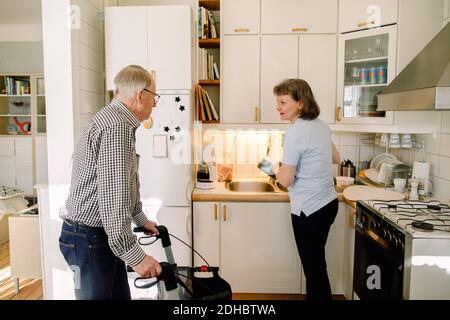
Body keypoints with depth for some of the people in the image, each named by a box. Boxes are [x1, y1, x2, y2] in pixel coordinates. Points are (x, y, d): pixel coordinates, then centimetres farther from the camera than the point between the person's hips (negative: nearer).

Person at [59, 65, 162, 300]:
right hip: (90, 239, -10)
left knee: (120, 295, 17)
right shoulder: (117, 126, -21)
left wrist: (141, 220, 30)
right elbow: (113, 197, -29)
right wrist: (135, 255, -25)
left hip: (102, 235, 10)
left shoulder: (115, 119, 16)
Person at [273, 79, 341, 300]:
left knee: (314, 268, 7)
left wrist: (275, 168, 1)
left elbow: (286, 180, -18)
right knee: (316, 264, 22)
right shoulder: (320, 125, 5)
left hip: (309, 210, -9)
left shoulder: (295, 133, -20)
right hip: (328, 204, 9)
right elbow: (336, 158, 19)